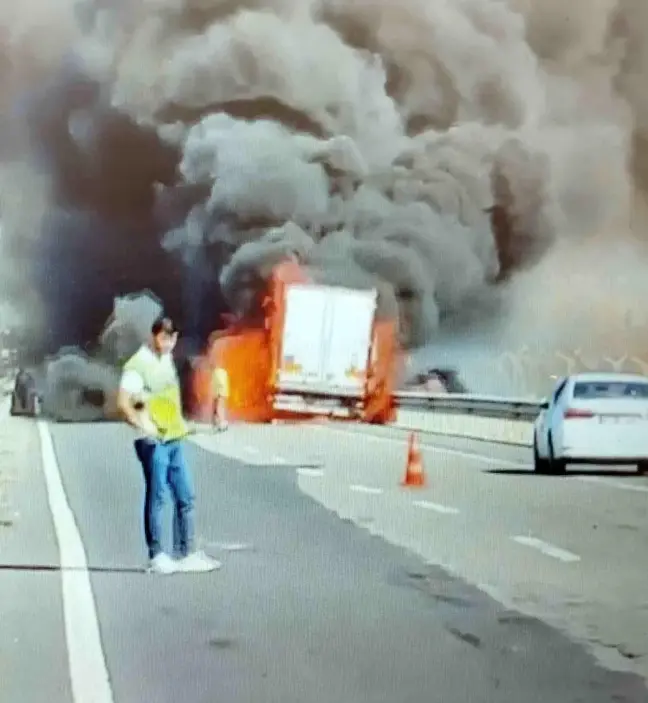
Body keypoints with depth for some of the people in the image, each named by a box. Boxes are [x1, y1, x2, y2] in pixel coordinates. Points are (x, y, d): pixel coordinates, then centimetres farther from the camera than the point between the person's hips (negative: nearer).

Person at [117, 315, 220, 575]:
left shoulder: (167, 359, 12)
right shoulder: (138, 365, -12)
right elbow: (123, 403, -19)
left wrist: (180, 423, 13)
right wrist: (143, 425, -29)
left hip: (174, 439, 8)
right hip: (154, 442, -8)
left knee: (185, 497, 9)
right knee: (156, 498, -1)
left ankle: (185, 554, 16)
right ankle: (156, 556, 8)